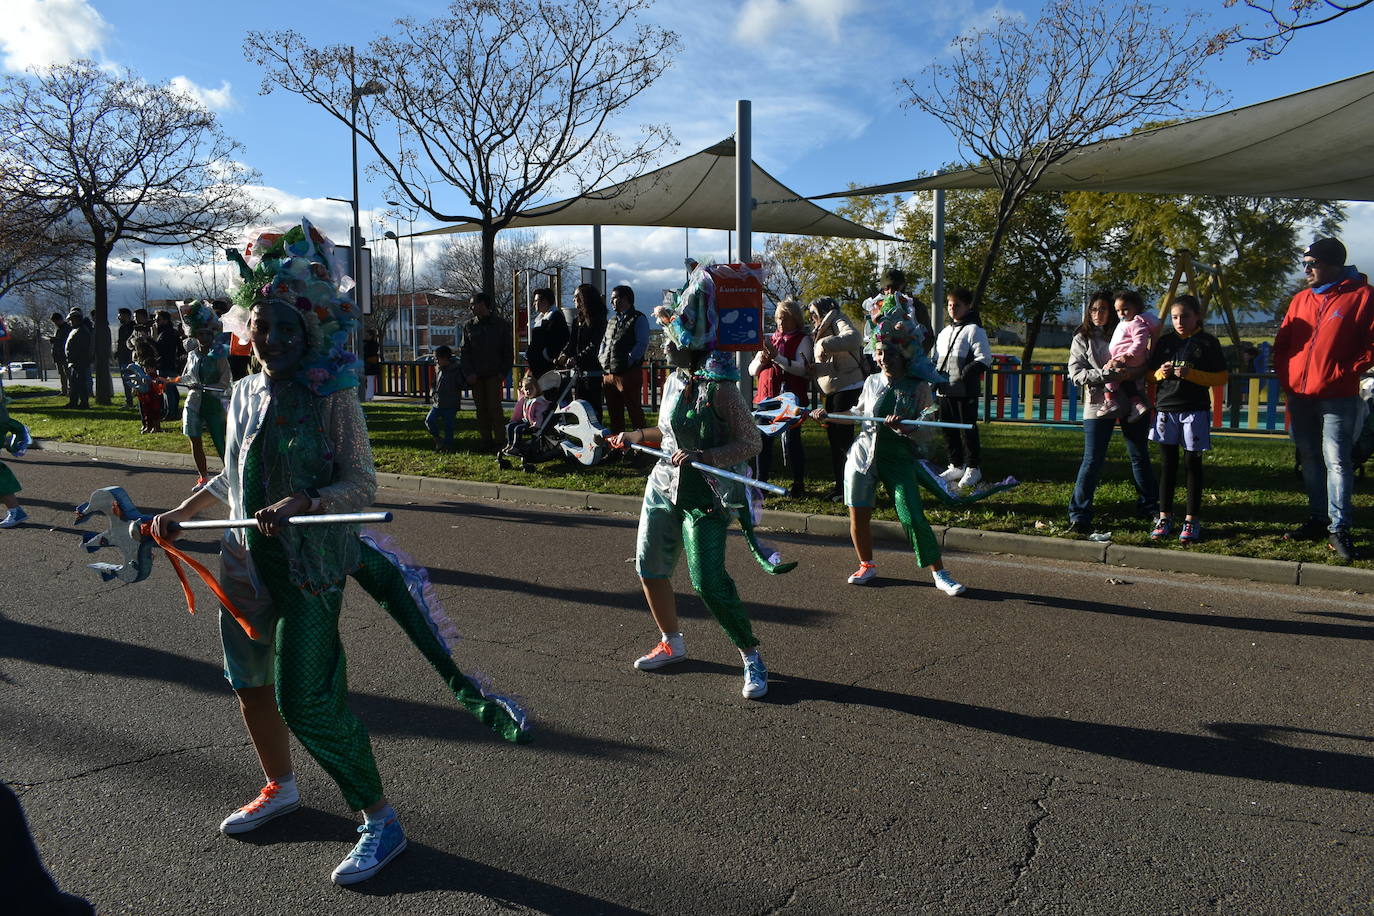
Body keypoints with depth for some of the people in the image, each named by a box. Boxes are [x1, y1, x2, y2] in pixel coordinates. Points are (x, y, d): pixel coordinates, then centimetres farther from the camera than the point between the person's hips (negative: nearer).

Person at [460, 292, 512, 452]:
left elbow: (507, 351, 4)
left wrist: (503, 372, -7)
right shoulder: (469, 325, 11)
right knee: (481, 408, 4)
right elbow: (464, 352, 9)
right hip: (476, 375, 3)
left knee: (494, 407, -9)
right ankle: (486, 440, 9)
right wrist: (469, 373, -4)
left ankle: (500, 439, -4)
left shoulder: (500, 324, 3)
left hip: (494, 374, -3)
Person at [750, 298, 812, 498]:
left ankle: (799, 483, 4)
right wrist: (761, 361, -5)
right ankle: (761, 481, 13)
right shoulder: (769, 339, 19)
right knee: (763, 438, 2)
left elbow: (802, 369, -13)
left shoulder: (803, 339, 3)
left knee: (790, 439, -8)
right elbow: (752, 371, 17)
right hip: (767, 396, 5)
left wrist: (777, 357, -20)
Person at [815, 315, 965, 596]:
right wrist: (828, 417, 16)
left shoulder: (919, 387, -6)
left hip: (898, 460, -4)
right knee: (858, 516, 6)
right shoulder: (872, 382, 6)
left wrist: (904, 428, -31)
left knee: (913, 518, -9)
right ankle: (867, 566, 28)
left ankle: (939, 574, 3)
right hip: (862, 456, 4)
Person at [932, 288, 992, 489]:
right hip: (946, 389, 7)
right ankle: (956, 465, 21)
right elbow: (937, 358, 25)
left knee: (968, 428, -3)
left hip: (966, 390, -7)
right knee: (948, 428, 10)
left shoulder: (974, 329, -5)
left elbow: (984, 358, -11)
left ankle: (973, 467, 7)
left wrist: (968, 371, -21)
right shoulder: (945, 331, 18)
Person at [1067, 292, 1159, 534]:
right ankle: (1079, 514, 0)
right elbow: (1075, 373, -6)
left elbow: (1144, 364, 5)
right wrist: (1105, 374, -20)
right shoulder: (1082, 338, 4)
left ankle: (1149, 506, 26)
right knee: (1093, 460, -6)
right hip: (1098, 405, -2)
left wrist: (1130, 372, -17)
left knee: (1140, 456, 11)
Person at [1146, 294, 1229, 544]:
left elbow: (1220, 378, -3)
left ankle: (1191, 520, 8)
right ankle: (1165, 517, 12)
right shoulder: (1165, 341, 10)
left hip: (1195, 410, -3)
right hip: (1166, 409, 3)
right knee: (1167, 464, 6)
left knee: (1192, 463, 2)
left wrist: (1191, 374, -16)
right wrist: (1161, 372, -6)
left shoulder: (1208, 343, 1)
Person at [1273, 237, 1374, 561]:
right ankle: (1317, 519, 22)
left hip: (1337, 397, -6)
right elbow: (1282, 343, 17)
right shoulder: (1300, 300, 13)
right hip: (1300, 396, 6)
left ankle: (1339, 528, -4)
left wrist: (1345, 372, -12)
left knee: (1337, 461, -8)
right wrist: (1285, 377, 6)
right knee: (1310, 459, 12)